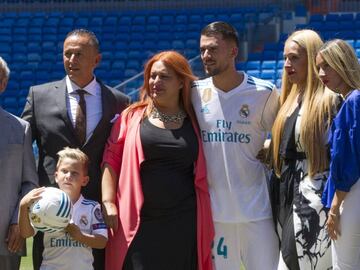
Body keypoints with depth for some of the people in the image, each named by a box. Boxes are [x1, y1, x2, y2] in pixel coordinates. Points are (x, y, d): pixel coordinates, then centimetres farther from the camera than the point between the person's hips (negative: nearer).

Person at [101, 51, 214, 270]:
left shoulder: (194, 122, 9)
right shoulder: (133, 117, 8)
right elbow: (111, 160, 5)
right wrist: (108, 203, -6)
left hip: (183, 226, 1)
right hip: (140, 225, -1)